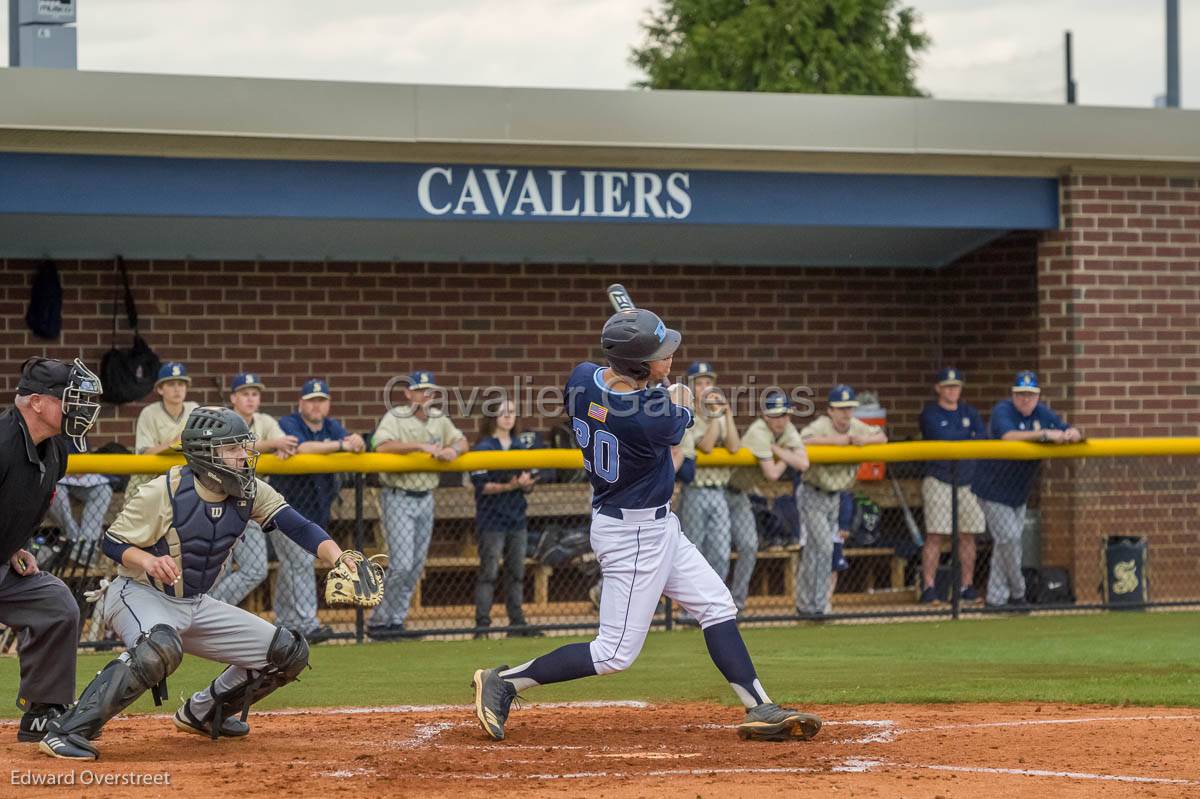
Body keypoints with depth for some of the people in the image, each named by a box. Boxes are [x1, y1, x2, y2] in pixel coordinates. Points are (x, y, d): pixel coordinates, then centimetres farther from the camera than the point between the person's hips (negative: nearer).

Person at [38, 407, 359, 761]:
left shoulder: (251, 492, -5)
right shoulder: (164, 492, -21)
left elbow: (300, 528, -14)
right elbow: (113, 543, -13)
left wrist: (340, 559, -33)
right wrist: (148, 560, -35)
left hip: (196, 606, 7)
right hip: (139, 597, -7)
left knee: (289, 652, 4)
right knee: (161, 648, -42)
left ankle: (202, 713, 25)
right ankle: (68, 731, -36)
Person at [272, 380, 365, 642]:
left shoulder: (332, 427, 10)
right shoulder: (288, 424, -10)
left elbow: (358, 446, -3)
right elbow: (301, 448, -30)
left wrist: (356, 442, -28)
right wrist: (340, 445, -29)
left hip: (317, 510, 6)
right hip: (287, 508, -6)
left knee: (291, 566, 12)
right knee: (301, 563, -12)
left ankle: (285, 621, 17)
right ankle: (307, 624, -14)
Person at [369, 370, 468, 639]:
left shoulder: (439, 419, 10)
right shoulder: (395, 418, -10)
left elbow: (462, 441, 11)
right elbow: (382, 446, -27)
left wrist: (453, 449, -13)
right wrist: (421, 446, -30)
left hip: (425, 498, 7)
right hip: (398, 498, -7)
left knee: (417, 566, 8)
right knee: (401, 564, -14)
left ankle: (396, 620, 17)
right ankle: (378, 622, -4)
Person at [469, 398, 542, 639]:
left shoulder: (522, 444, 12)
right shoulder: (483, 447, -6)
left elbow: (529, 483, 14)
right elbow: (481, 485, -12)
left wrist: (526, 483, -9)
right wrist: (508, 487, -23)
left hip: (517, 518, 6)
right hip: (492, 519, -6)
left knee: (517, 572, 9)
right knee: (489, 572, -7)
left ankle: (517, 622, 15)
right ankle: (482, 624, -6)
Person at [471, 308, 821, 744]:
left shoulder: (582, 378, -9)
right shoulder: (655, 421, -29)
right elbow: (677, 424, -4)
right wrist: (681, 405, 16)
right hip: (634, 536, -10)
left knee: (717, 606, 13)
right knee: (615, 653, -2)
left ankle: (760, 709, 13)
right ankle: (503, 682, 4)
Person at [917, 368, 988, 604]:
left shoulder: (969, 413, 14)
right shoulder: (929, 414, 0)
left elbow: (984, 440, 2)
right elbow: (942, 438, -15)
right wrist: (970, 438, -5)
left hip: (968, 480, 4)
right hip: (938, 480, -4)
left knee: (968, 534, 3)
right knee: (935, 535, -8)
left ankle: (967, 585, 10)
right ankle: (928, 587, -7)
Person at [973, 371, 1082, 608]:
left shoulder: (1042, 414, 2)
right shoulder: (1002, 410, -18)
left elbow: (1074, 433, -1)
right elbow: (1008, 436, -38)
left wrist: (1070, 435, -26)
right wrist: (1044, 434, -44)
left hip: (1019, 490, 7)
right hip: (994, 488, -7)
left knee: (1007, 541, 9)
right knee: (1009, 537, -11)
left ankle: (996, 598, 15)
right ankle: (1017, 593, 5)